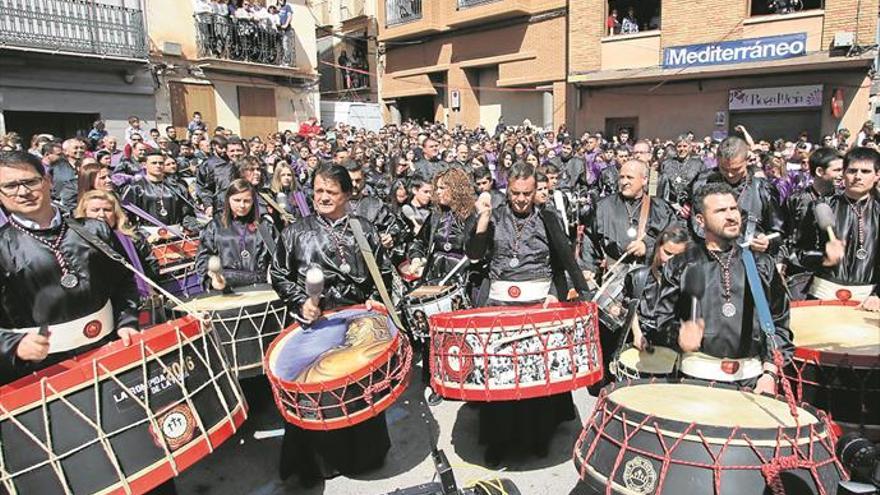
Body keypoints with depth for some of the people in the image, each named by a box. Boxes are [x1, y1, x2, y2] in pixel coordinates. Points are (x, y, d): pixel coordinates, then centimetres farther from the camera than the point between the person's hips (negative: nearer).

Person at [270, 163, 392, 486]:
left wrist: (374, 298, -5)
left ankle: (362, 454, 31)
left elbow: (383, 273, 10)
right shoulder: (296, 232, 1)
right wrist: (300, 302, -9)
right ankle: (318, 460, 20)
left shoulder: (363, 229, 5)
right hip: (313, 325, -1)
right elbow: (279, 275, 4)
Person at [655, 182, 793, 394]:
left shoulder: (762, 264, 10)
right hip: (699, 373, -2)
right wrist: (679, 334, -17)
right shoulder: (682, 265, 3)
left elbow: (779, 321, 9)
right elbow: (665, 316, 4)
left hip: (752, 375, 2)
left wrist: (770, 373, 1)